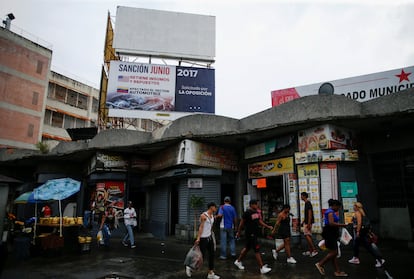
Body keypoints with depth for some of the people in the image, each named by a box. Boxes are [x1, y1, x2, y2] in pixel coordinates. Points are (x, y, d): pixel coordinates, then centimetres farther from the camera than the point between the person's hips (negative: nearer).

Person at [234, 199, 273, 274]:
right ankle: (262, 268, -2)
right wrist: (238, 232, -3)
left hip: (255, 233, 9)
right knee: (257, 250, -8)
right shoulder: (247, 213, -16)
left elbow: (260, 221, 14)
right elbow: (242, 223, -9)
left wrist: (268, 226, 4)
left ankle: (238, 261, 35)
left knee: (247, 248, 19)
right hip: (250, 234, -9)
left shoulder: (256, 212, 8)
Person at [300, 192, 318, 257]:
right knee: (308, 236, 11)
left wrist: (308, 223, -24)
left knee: (307, 236, -12)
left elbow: (310, 213, -20)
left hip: (308, 222, -10)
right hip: (306, 222, 10)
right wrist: (303, 222, 24)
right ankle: (310, 251, 15)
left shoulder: (308, 203, -14)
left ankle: (314, 250, -11)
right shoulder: (306, 203, 16)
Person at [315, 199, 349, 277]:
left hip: (332, 234, 11)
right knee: (333, 252, -6)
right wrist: (342, 225, -19)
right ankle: (320, 264, 4)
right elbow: (331, 223, -26)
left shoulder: (331, 212, 17)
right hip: (329, 234, -11)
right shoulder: (330, 211, -15)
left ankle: (337, 271, 16)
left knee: (334, 253, 11)